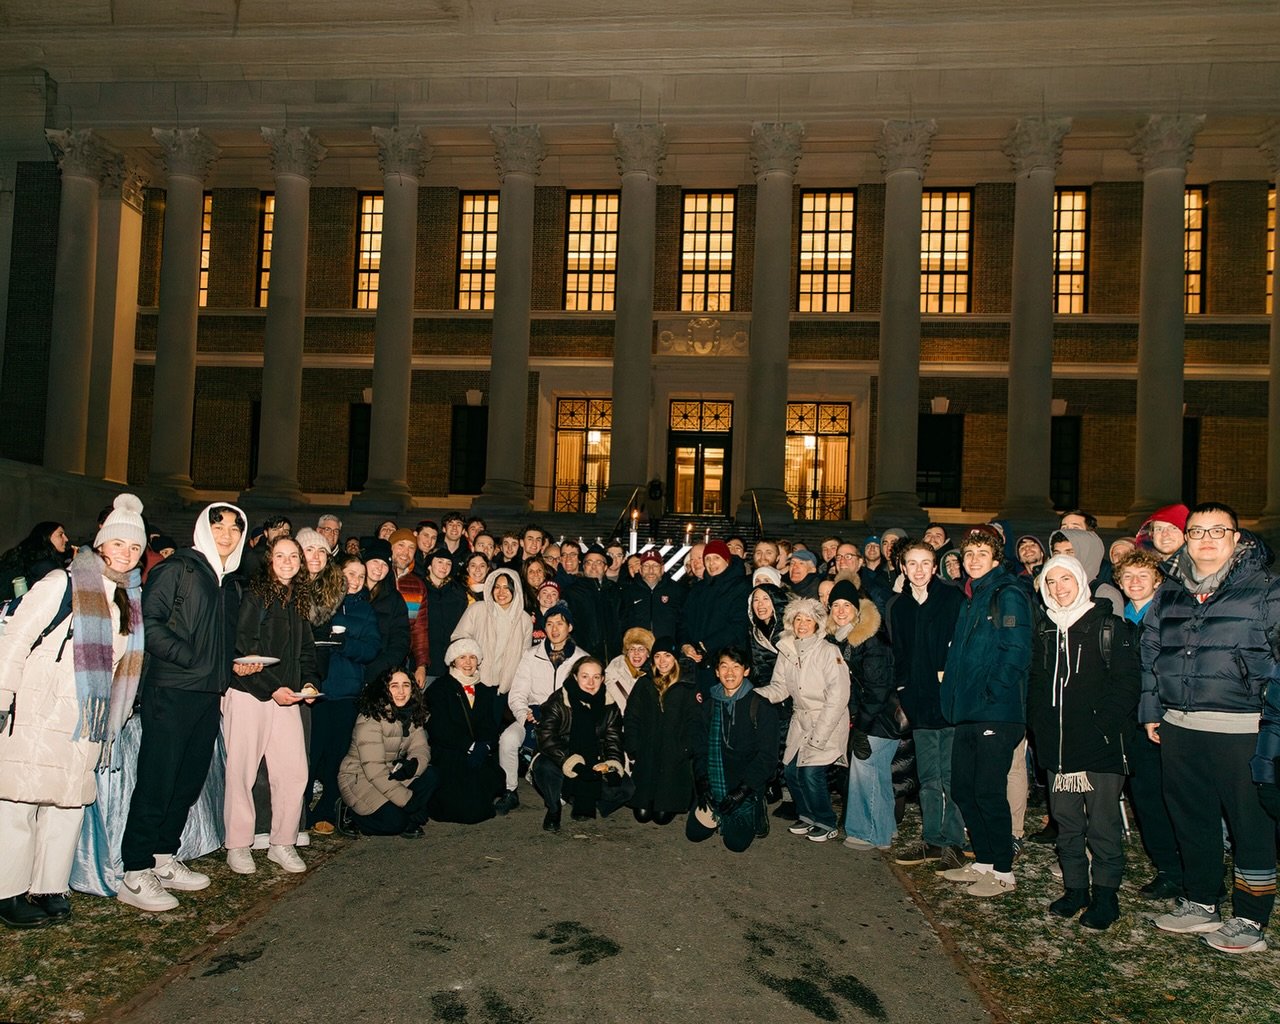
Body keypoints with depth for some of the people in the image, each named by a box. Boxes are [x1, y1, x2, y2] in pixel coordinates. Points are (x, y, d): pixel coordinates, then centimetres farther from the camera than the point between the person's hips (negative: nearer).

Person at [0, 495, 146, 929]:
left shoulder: (131, 600, 13)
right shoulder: (62, 585, -6)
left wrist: (114, 715, 17)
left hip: (86, 724, 6)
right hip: (36, 716, -6)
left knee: (70, 802, 8)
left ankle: (49, 888, 17)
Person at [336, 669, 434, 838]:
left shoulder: (412, 715, 1)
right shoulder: (370, 718, -23)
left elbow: (420, 749, -7)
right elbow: (373, 768, -28)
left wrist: (414, 764, -33)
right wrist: (407, 800, -29)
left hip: (391, 775, 7)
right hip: (358, 778, -7)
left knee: (429, 779, -17)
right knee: (395, 821, -24)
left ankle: (410, 822, 1)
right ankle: (348, 814, 0)